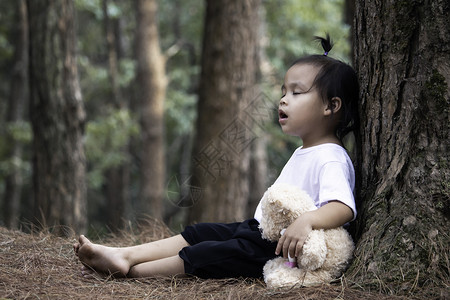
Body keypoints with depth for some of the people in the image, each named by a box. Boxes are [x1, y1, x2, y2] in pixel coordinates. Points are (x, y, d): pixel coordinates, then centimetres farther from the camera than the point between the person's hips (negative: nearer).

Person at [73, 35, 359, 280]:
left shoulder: (331, 159, -17)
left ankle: (130, 270, -12)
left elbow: (344, 207, -33)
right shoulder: (302, 153, 18)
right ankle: (123, 255, -4)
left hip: (284, 247, -10)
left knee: (210, 254, -18)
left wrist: (307, 221, -48)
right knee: (199, 233, 2)